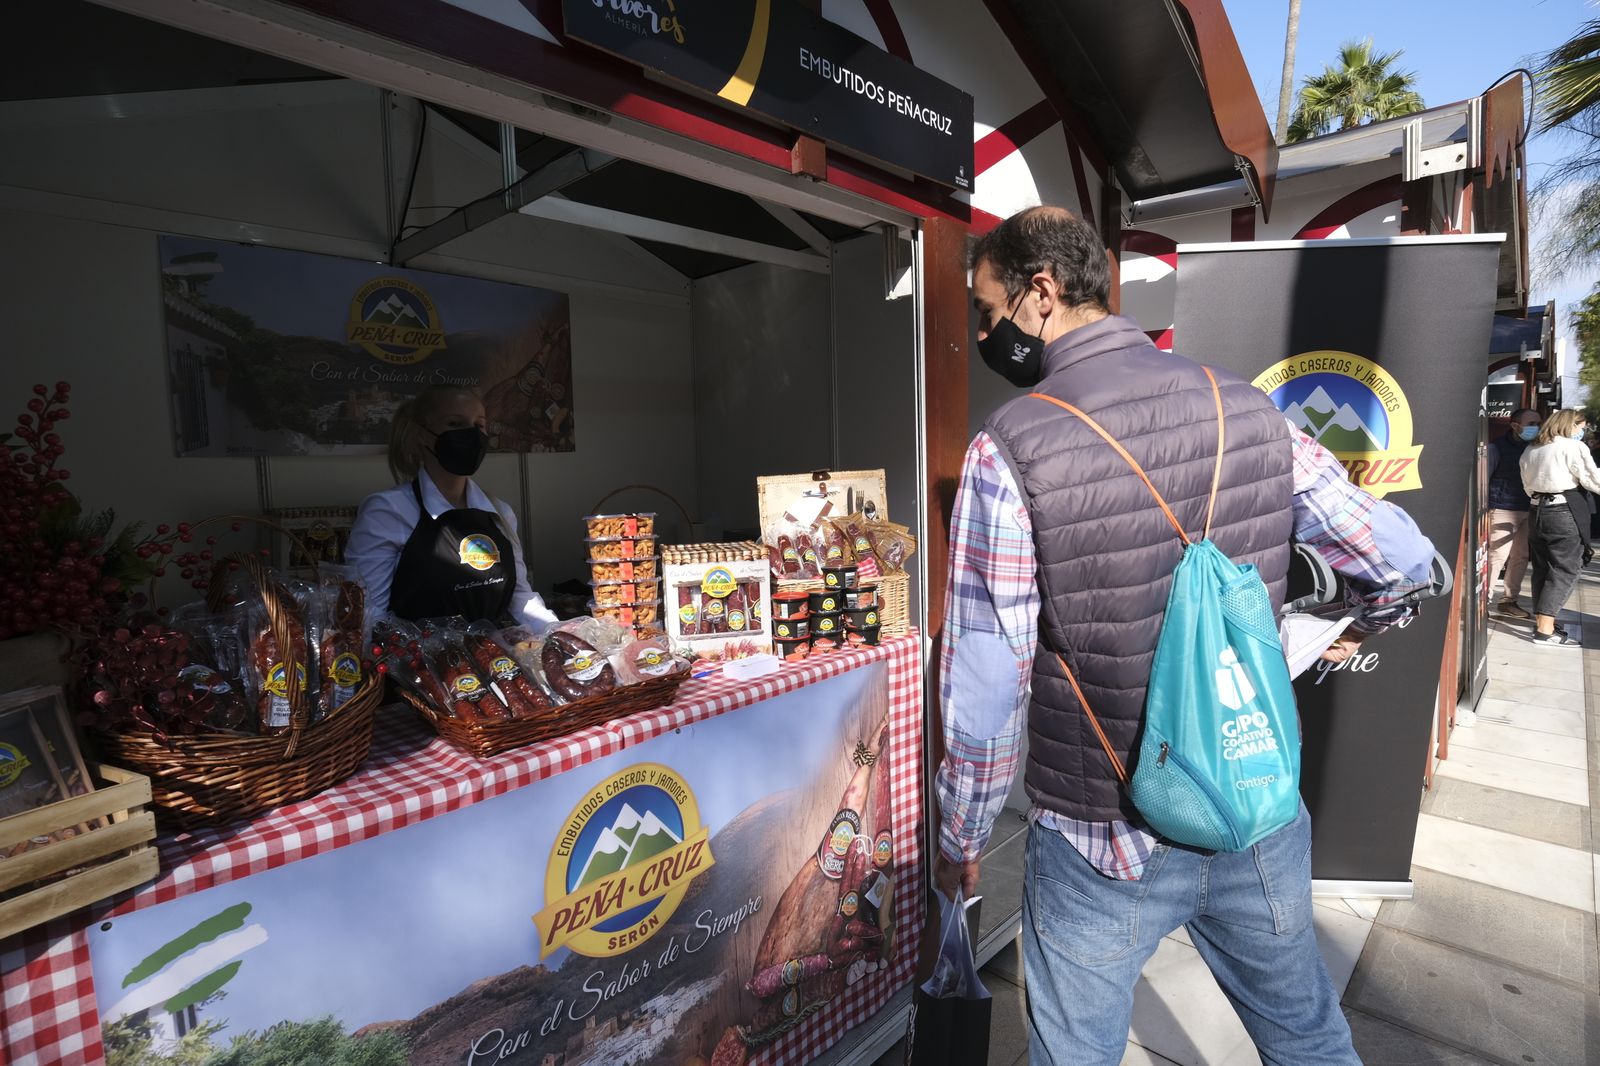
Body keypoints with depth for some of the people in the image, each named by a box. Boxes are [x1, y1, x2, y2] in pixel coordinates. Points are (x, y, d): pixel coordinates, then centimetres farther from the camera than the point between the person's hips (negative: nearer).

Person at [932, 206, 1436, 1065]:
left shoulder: (1009, 448, -19)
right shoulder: (1249, 408, -4)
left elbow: (983, 690, -17)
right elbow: (1403, 560, 6)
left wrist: (958, 836, -1)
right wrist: (1357, 630, 28)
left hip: (1102, 848, -4)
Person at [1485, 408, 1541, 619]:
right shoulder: (1497, 448, -5)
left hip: (1528, 511, 6)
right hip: (1503, 511, -6)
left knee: (1521, 557, 9)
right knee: (1496, 556, -9)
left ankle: (1508, 601, 20)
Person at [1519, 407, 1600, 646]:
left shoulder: (1530, 451, 14)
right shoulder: (1572, 447, -6)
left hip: (1537, 511, 7)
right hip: (1565, 512, -7)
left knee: (1541, 568, 13)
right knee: (1565, 570, -4)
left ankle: (1541, 622, 19)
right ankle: (1545, 631, -8)